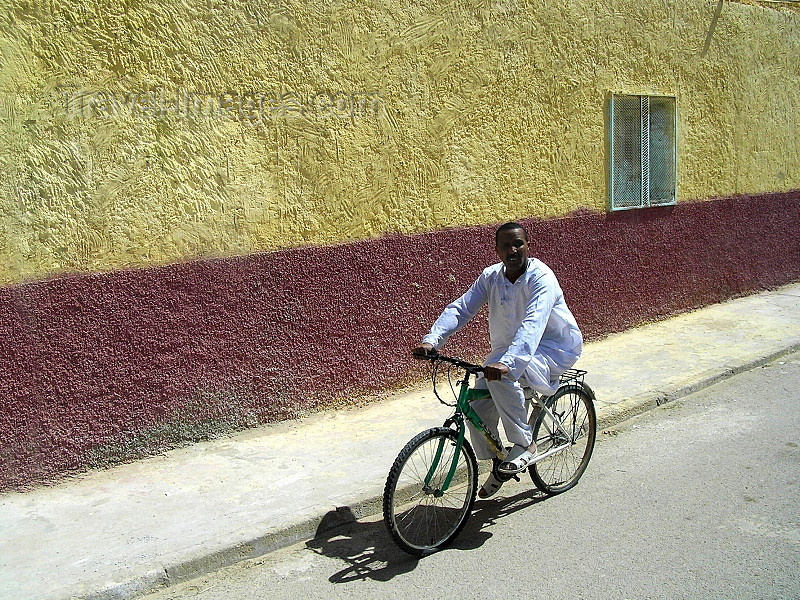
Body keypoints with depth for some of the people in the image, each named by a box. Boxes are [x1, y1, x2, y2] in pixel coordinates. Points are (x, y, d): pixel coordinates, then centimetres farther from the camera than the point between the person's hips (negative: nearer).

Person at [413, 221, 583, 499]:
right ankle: (498, 466, 19)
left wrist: (508, 362, -54)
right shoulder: (490, 277, -3)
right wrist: (431, 340, -29)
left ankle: (525, 443, -16)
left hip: (554, 349, -6)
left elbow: (533, 324, -38)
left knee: (501, 376, -35)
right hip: (508, 349, 7)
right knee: (476, 407, -8)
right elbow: (460, 308, -11)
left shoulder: (541, 277, -22)